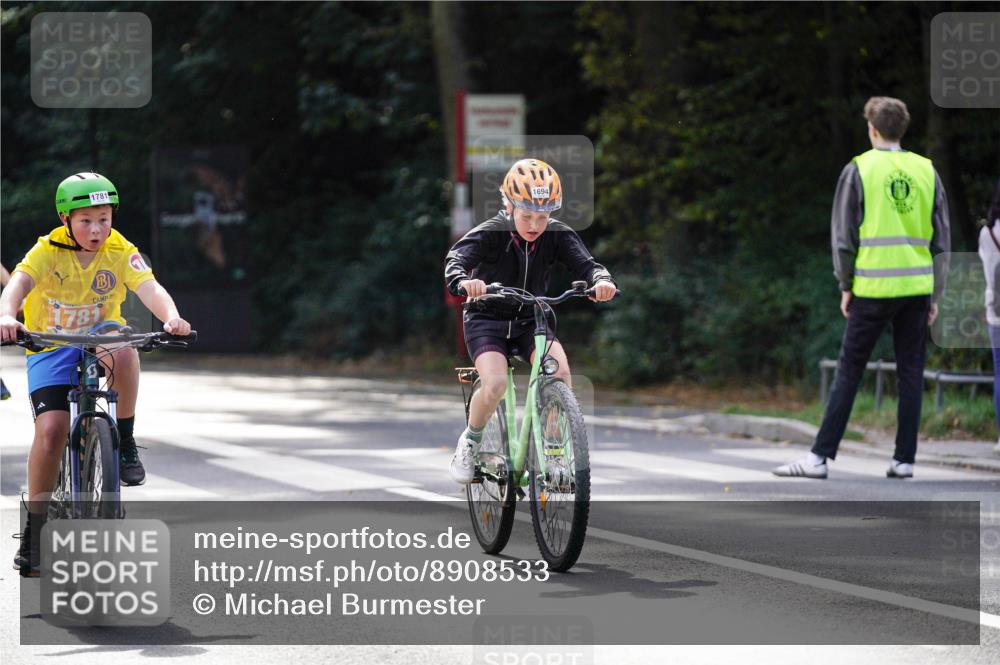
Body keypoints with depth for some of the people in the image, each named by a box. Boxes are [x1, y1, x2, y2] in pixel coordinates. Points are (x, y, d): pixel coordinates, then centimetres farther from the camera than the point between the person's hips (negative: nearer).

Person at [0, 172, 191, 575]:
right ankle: (34, 526, -4)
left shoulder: (121, 253, -14)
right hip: (51, 344, -1)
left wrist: (172, 317, -50)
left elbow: (150, 289, -28)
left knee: (123, 351, -37)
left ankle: (125, 443, -18)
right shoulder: (48, 250, -18)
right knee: (51, 429, -18)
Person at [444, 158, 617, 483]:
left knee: (560, 373, -25)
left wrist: (601, 280, -48)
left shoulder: (557, 235, -11)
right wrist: (463, 281, -59)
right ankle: (469, 442, 1)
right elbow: (456, 258, -35)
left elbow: (584, 263, -23)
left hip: (530, 319, 3)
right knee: (495, 384, -27)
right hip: (487, 319, -3)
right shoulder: (490, 233, -20)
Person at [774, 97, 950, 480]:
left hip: (873, 288, -2)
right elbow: (942, 240, 8)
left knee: (849, 372, 0)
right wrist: (935, 295, 13)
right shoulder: (927, 171, 8)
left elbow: (844, 236, -2)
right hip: (916, 287, 3)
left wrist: (846, 286, 7)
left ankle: (820, 456, -3)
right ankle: (904, 459, 7)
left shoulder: (859, 170, -1)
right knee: (910, 374, 7)